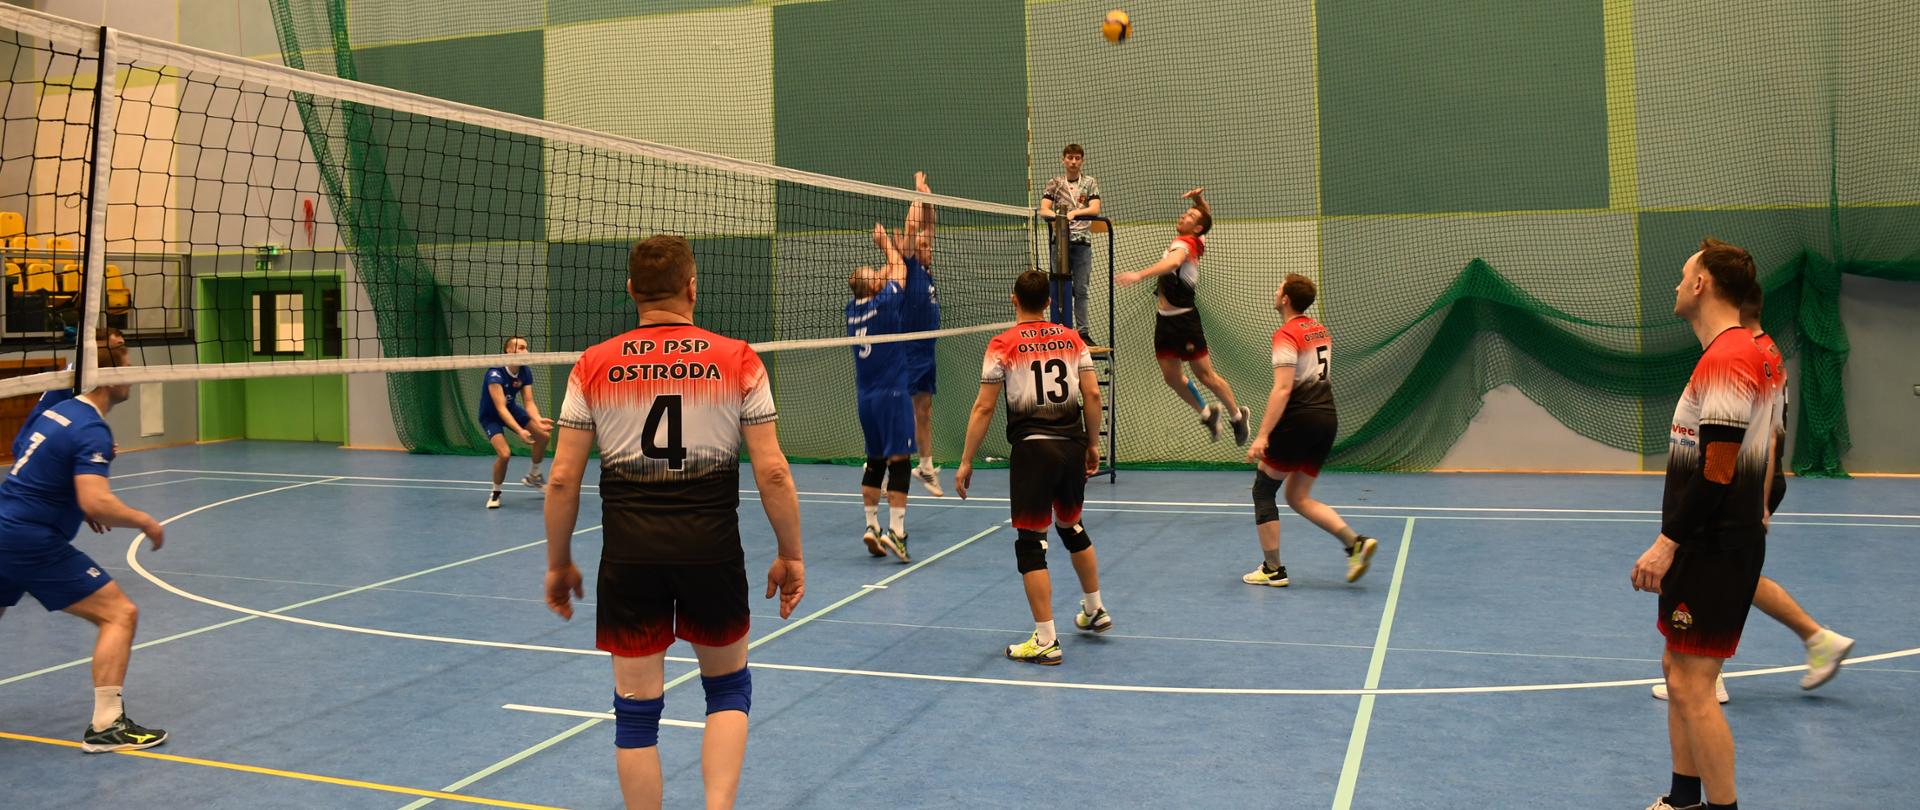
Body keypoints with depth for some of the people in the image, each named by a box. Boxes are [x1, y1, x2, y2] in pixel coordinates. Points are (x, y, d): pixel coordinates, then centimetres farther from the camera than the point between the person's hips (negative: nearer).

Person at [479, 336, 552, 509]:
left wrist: (538, 420, -37)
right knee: (504, 453, -24)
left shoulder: (525, 372, -13)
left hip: (511, 409, 7)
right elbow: (500, 408, -37)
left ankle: (533, 476, 21)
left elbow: (529, 402, -16)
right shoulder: (495, 373, -33)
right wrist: (520, 431, -48)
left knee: (543, 435, -3)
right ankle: (495, 493, 2)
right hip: (491, 416, -7)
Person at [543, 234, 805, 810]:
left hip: (629, 552, 1)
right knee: (728, 686, 19)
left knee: (636, 706, 11)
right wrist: (790, 555, 6)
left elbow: (562, 479, 1)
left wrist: (559, 563, 13)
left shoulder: (592, 367, 1)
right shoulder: (738, 362, -2)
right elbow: (773, 471, -4)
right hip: (712, 547, 0)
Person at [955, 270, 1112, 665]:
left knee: (1031, 543, 1)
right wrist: (1092, 444, 16)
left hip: (1032, 450, -5)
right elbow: (1092, 394, 4)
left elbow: (983, 408, -6)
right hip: (1072, 446, 5)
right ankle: (1095, 611, 40)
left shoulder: (1003, 345, -4)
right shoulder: (1072, 339, 7)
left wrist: (966, 462, -2)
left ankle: (1045, 641, 1)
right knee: (1072, 527, 25)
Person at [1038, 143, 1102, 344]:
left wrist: (1074, 213, -22)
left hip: (1082, 241, -1)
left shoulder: (1090, 183, 9)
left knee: (1081, 289, 0)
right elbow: (1043, 210, 0)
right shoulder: (1053, 184, 11)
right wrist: (1057, 216, -22)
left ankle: (1083, 331, 2)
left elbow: (1095, 209, -4)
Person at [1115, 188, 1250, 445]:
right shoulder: (1198, 241, 8)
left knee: (1205, 375, 2)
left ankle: (1236, 415, 21)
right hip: (1165, 319, 8)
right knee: (1171, 377, 9)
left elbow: (1173, 262, -40)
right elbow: (1207, 215, 26)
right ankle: (1207, 413, 27)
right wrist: (1198, 197, 5)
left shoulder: (1185, 243, -16)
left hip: (1184, 319, -8)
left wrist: (1139, 275, -53)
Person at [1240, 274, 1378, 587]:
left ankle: (1273, 570, 7)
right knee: (1298, 497, 14)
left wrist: (1262, 435, -24)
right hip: (1327, 418, 8)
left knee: (1263, 490, 7)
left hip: (1299, 420, -8)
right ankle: (1355, 542, -2)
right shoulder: (1321, 331, 14)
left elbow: (1282, 389, -21)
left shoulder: (1286, 335, -12)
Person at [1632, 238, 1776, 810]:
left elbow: (1718, 472, -24)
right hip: (1712, 545, 10)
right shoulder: (1750, 353, 13)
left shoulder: (1724, 360, -20)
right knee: (1678, 670, 17)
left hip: (1715, 548, -10)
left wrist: (1668, 542, -21)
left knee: (1692, 686, -5)